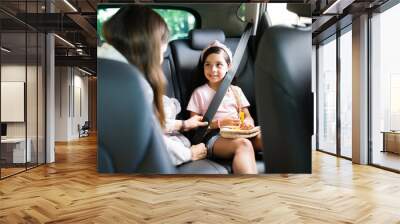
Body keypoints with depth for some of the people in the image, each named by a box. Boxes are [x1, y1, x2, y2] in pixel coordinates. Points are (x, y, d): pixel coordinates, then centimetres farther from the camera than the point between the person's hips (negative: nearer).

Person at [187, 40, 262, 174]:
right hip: (214, 136, -4)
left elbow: (248, 116, 18)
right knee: (243, 144, -35)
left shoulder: (235, 90, 21)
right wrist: (219, 123, -10)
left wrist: (247, 123, -8)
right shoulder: (199, 93, 10)